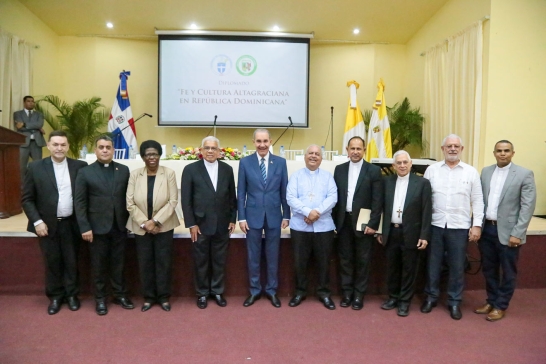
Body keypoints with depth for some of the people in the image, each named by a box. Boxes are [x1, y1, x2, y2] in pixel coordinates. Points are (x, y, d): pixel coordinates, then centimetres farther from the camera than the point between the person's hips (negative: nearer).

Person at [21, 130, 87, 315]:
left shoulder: (80, 166, -1)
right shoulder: (35, 167, -1)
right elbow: (27, 199, 0)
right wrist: (37, 221, -8)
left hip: (71, 224, 0)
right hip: (47, 224, 0)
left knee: (71, 261, 10)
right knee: (52, 262, 10)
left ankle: (72, 294, 26)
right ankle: (55, 296, 26)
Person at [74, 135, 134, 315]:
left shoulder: (124, 170, 4)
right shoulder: (85, 172, -1)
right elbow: (79, 202, -4)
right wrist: (84, 227, -10)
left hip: (119, 226, 2)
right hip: (97, 227, -1)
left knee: (118, 263, 12)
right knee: (98, 265, 9)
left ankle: (120, 294, 26)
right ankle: (100, 298, 23)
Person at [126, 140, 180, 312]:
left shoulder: (169, 173, -6)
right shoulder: (134, 175, -2)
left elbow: (173, 201, -10)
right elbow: (130, 203, -3)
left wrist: (155, 221, -16)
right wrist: (144, 223, -12)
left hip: (164, 226, -1)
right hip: (141, 227, 1)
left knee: (164, 262, 6)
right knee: (145, 263, 9)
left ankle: (163, 297, 22)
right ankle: (149, 297, 25)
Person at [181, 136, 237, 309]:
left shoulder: (227, 169, 5)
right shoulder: (191, 169, -3)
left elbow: (232, 197, 8)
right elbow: (186, 199, -5)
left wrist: (233, 219, 5)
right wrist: (191, 224, -9)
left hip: (222, 225, 2)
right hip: (200, 225, -2)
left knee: (219, 261, 12)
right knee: (201, 262, 10)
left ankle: (217, 292, 28)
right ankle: (202, 293, 27)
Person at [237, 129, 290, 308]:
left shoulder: (280, 162, 1)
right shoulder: (245, 162, -1)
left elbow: (284, 191, 4)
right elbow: (241, 192, 0)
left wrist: (286, 215, 2)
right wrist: (241, 217, -5)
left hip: (274, 215, 1)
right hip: (253, 215, 0)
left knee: (273, 256, 10)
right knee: (253, 256, 9)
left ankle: (272, 290, 25)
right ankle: (255, 290, 25)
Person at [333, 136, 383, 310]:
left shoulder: (374, 171, -3)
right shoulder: (339, 169, 7)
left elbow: (377, 201, -6)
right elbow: (335, 196, 7)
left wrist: (373, 224, -11)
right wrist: (334, 221, 3)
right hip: (343, 221, 3)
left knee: (362, 260, 7)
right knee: (345, 258, 10)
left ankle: (359, 294, 19)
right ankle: (347, 292, 22)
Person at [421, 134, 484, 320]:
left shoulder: (471, 172, 2)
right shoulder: (432, 170, 3)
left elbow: (477, 200, 2)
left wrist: (477, 225, -4)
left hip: (460, 227, 0)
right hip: (435, 225, 1)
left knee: (457, 266, 8)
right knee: (433, 264, 10)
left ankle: (454, 302, 23)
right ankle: (431, 297, 26)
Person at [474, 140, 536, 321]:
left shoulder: (524, 174, -7)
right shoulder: (486, 172, 7)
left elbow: (528, 206, -10)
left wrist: (517, 233, -15)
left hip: (507, 231, -4)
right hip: (486, 228, 4)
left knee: (508, 272, 9)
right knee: (488, 269, 15)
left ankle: (500, 306, 24)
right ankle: (491, 301, 32)